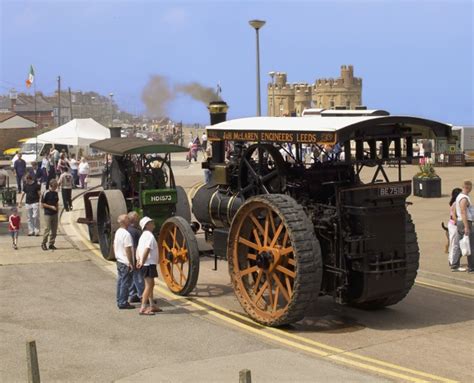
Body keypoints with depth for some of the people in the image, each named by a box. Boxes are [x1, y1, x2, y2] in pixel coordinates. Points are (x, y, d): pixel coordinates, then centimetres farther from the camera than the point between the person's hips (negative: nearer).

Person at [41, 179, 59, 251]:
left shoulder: (56, 193, 9)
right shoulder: (46, 193, -10)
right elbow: (42, 204, -9)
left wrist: (56, 207, 4)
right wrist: (51, 207, -16)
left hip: (55, 214, 6)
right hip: (48, 214, -6)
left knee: (54, 230, 6)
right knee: (47, 229, -6)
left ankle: (51, 244, 16)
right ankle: (43, 244, 9)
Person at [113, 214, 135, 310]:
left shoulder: (117, 232, 9)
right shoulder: (126, 234, -20)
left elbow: (114, 245, 17)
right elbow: (128, 249, -21)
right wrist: (130, 262, -17)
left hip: (119, 261, 9)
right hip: (125, 262, -9)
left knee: (120, 281, 14)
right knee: (125, 283, -3)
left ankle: (119, 301, 21)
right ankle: (123, 303, 0)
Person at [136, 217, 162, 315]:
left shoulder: (143, 236, 16)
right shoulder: (149, 236, -15)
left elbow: (138, 249, 15)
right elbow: (146, 251, -23)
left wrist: (138, 260, 6)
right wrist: (142, 262, -21)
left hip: (146, 264, 10)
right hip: (149, 264, -10)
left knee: (150, 284, 17)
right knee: (149, 285, -11)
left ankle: (152, 306, 24)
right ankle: (143, 308, -14)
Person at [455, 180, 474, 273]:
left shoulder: (459, 196, 13)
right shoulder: (464, 199, -17)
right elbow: (463, 213, -22)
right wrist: (466, 227, -24)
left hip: (459, 222, 10)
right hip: (465, 223, -10)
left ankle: (455, 266, 14)